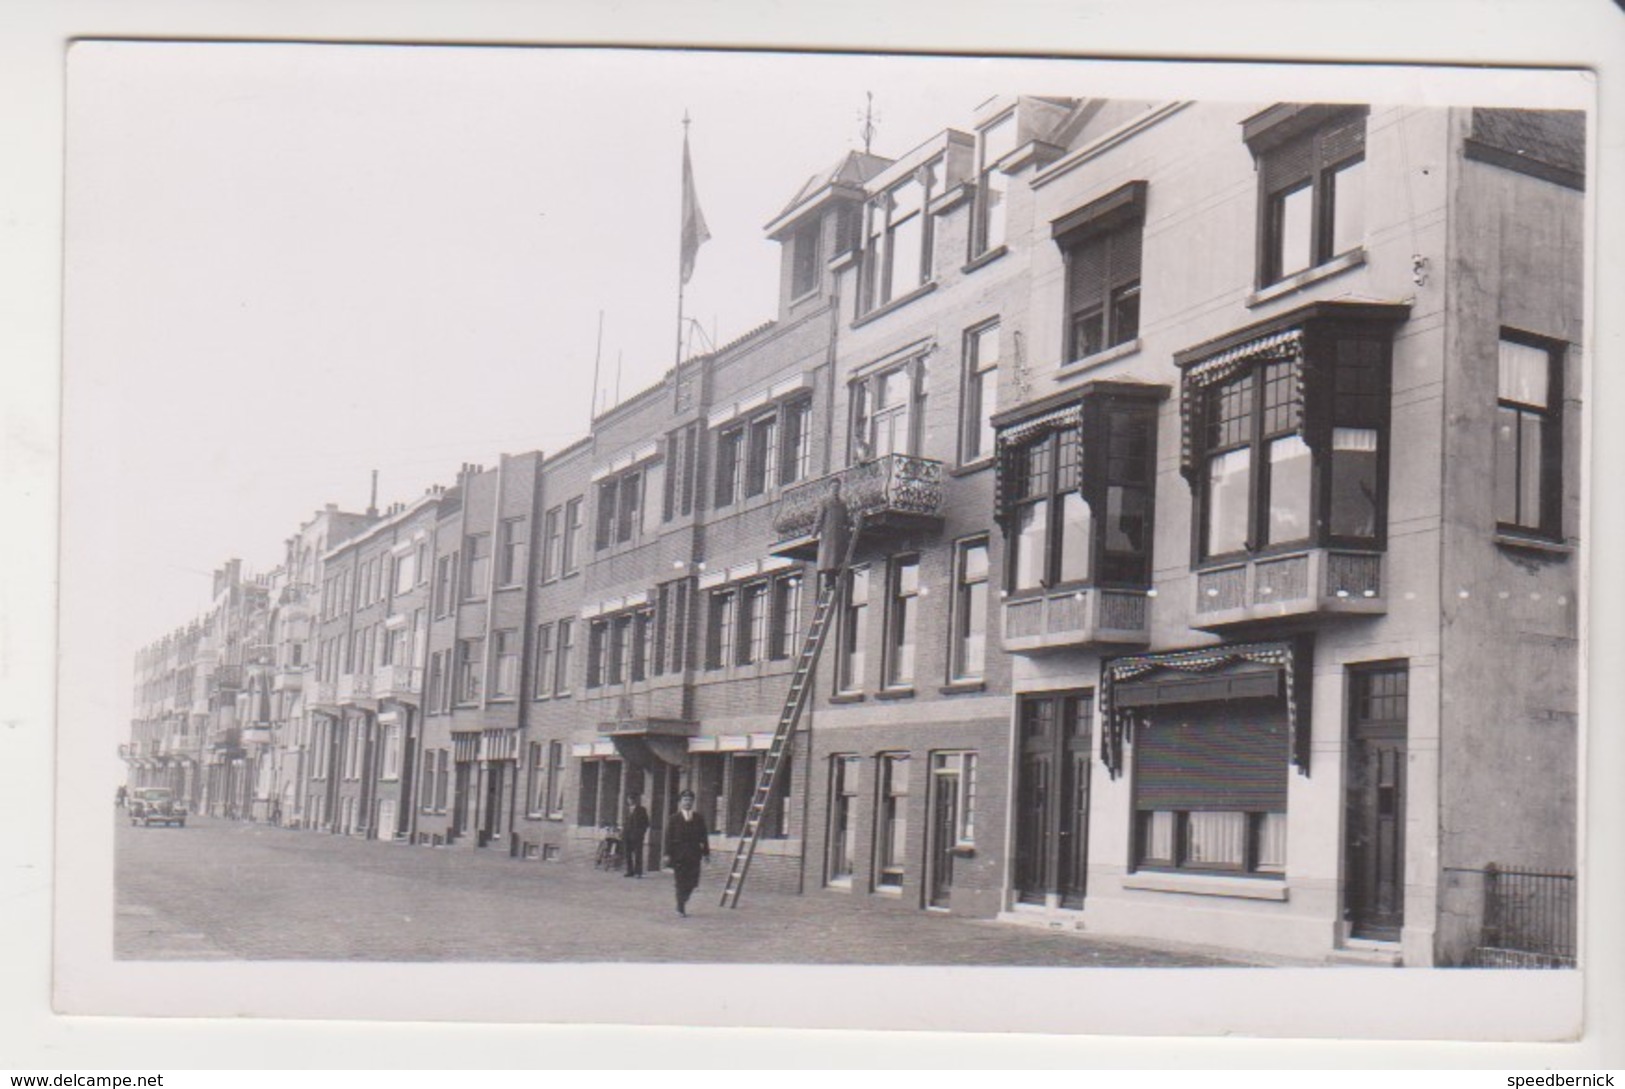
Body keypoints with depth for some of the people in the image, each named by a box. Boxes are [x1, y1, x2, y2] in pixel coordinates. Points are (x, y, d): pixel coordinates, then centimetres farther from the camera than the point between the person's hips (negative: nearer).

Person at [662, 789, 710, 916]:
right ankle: (681, 907, 9)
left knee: (693, 881, 0)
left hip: (694, 855, 2)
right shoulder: (674, 818, 2)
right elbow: (668, 837, 0)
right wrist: (668, 854, -7)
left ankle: (683, 901, 24)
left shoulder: (699, 819, 9)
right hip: (678, 855, -2)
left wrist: (706, 853, 4)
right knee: (681, 882, -2)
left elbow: (704, 837, 9)